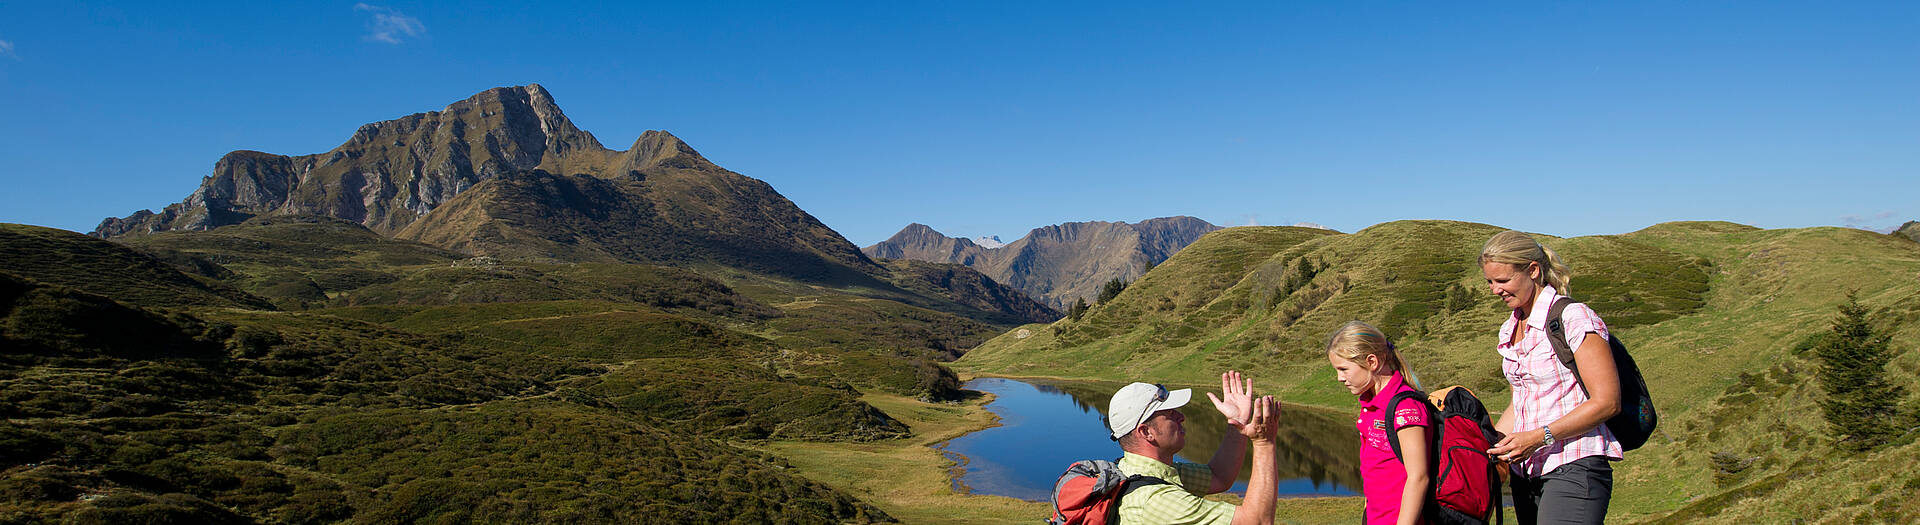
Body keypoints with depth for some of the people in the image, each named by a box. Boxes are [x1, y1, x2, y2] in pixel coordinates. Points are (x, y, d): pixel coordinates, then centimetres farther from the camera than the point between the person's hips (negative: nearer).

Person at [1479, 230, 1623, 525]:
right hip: (1526, 471, 7)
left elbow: (1607, 403, -12)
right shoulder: (1510, 330, 15)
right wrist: (1489, 445, 6)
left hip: (1574, 468, -7)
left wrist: (1539, 437, -18)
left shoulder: (1574, 318, -8)